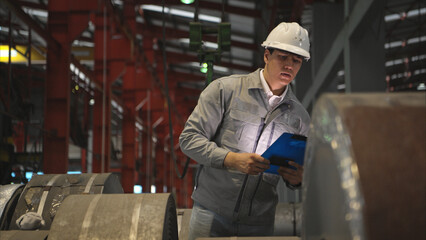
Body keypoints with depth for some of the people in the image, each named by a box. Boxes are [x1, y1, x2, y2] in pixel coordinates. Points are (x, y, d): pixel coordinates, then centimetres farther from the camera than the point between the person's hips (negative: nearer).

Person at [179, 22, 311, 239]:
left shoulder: (300, 117, 8)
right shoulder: (224, 89, -3)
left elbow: (298, 172, 16)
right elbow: (189, 138, -7)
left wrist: (296, 179, -9)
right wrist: (230, 159, -21)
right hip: (212, 213, -3)